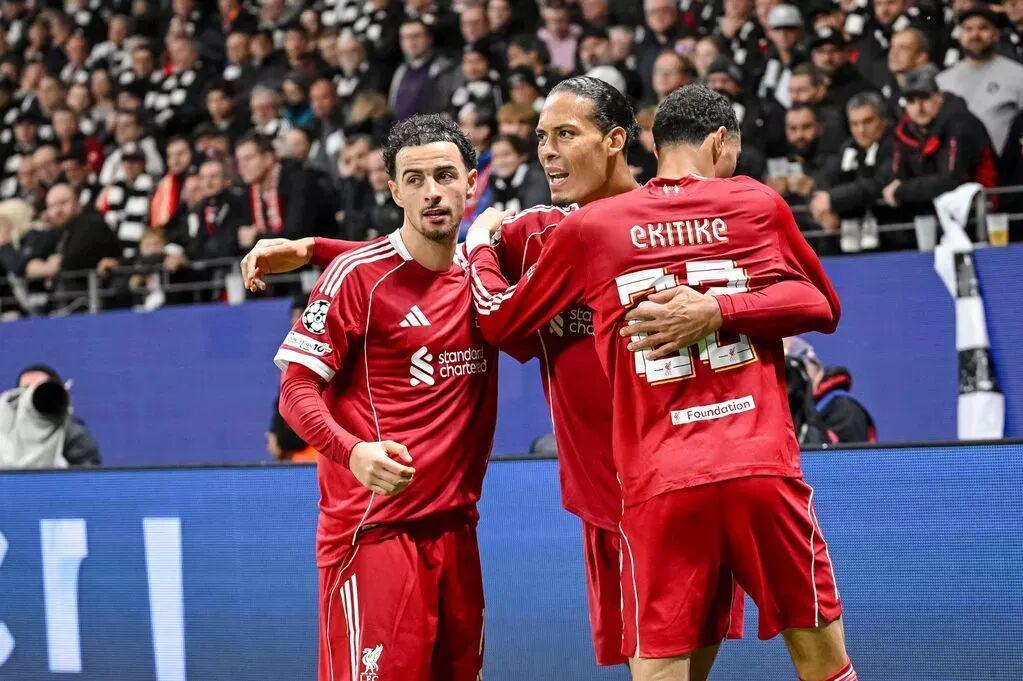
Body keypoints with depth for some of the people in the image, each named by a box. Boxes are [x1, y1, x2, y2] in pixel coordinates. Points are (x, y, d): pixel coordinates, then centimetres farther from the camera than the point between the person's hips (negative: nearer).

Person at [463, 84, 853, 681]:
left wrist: (479, 244, 35)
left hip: (657, 484, 0)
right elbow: (825, 308, 22)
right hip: (764, 468, 0)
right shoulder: (760, 206, 9)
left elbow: (500, 319, 19)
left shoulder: (589, 229, 7)